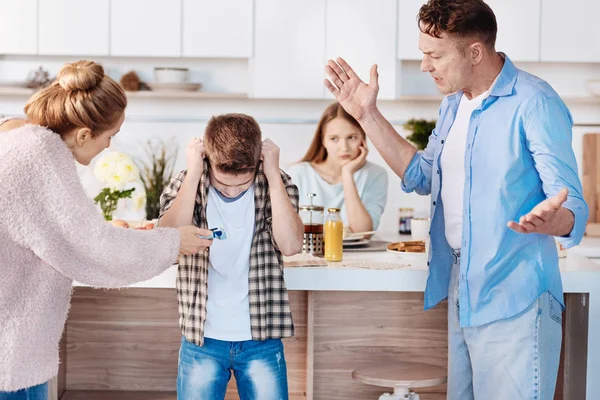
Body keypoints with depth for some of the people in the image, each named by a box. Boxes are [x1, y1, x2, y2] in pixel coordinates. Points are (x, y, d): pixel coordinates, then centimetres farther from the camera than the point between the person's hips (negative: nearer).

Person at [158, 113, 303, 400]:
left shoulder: (276, 185, -4)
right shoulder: (184, 186, -5)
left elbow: (290, 245, -20)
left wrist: (273, 174, -19)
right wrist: (193, 173, -20)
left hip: (262, 340, 0)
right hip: (202, 340, 0)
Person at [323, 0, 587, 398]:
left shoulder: (534, 104, -17)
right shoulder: (454, 104, 10)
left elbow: (574, 210, -18)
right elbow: (422, 176, 18)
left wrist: (549, 220, -42)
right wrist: (368, 115, 11)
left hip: (512, 301, -8)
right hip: (461, 291, 8)